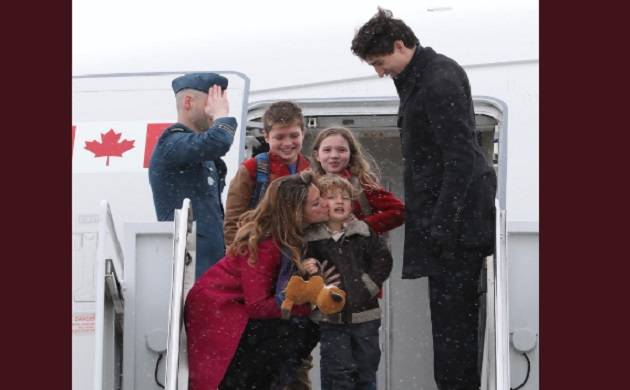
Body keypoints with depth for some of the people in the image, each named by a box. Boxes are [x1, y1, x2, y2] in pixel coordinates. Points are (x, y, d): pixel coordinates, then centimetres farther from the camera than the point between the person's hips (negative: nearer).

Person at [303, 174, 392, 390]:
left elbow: (382, 260, -1)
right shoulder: (311, 239, -3)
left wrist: (367, 286, -9)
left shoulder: (364, 233, 2)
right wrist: (308, 273, -22)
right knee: (337, 370, -4)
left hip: (364, 314, 2)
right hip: (332, 318, -2)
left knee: (366, 367, 10)